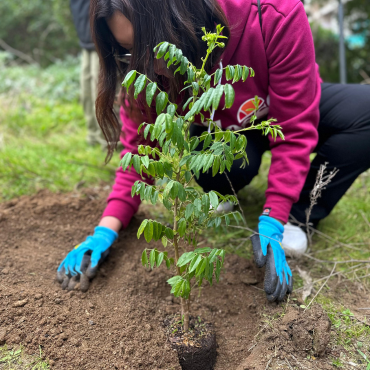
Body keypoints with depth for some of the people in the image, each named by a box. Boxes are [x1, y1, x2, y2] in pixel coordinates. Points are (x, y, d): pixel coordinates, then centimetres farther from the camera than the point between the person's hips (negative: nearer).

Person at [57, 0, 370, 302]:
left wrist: (271, 223, -34)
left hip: (291, 110, 0)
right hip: (223, 129, 1)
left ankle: (301, 214, -13)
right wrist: (106, 230, -29)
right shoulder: (149, 65, -25)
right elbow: (139, 147, -19)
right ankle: (226, 194, 2)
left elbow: (294, 131, -30)